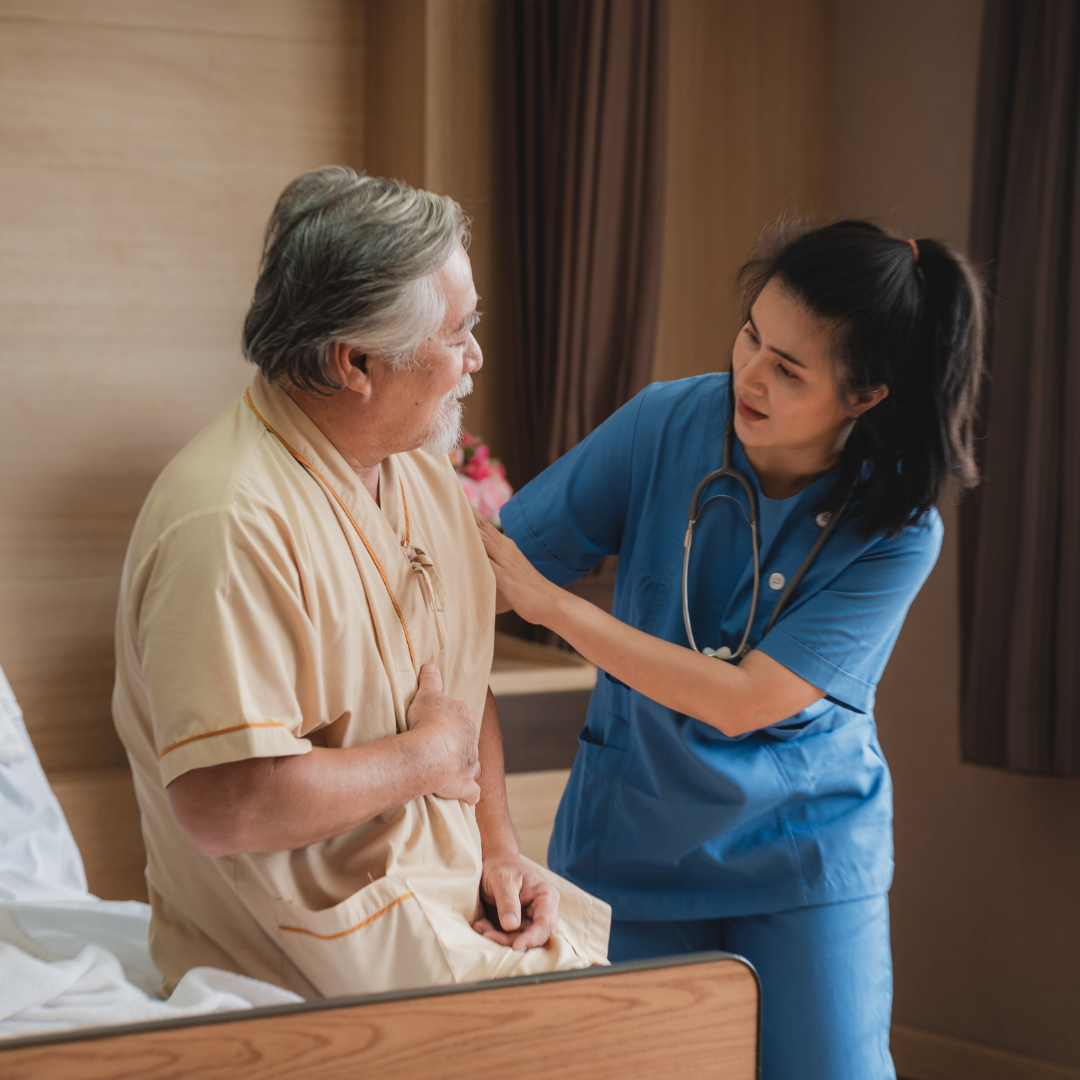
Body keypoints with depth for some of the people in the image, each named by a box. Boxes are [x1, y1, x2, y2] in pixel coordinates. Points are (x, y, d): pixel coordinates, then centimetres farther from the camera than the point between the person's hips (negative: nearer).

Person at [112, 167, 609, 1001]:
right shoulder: (232, 525, -25)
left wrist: (497, 845, 1)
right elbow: (225, 806, -31)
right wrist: (429, 756, -16)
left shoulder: (425, 475, 7)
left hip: (450, 890, 9)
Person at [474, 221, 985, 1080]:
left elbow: (739, 702, -23)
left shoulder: (897, 533, -18)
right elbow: (502, 569, -7)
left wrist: (551, 603, -26)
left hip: (805, 854, -1)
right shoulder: (668, 425, -12)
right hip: (637, 839, 2)